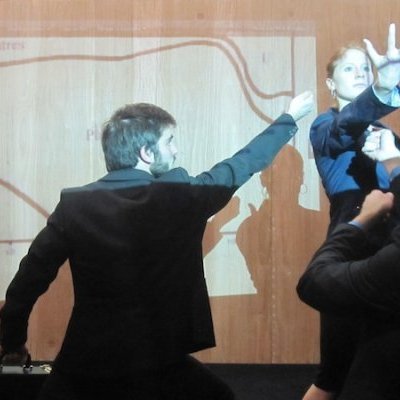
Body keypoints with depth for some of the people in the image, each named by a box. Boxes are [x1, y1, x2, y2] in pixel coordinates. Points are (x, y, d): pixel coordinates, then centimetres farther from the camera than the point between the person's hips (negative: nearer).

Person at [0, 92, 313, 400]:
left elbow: (30, 278, -2)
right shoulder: (180, 196, -9)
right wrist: (290, 118, 20)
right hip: (158, 362, -1)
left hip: (85, 362, 2)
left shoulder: (75, 205, -5)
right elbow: (243, 164, 4)